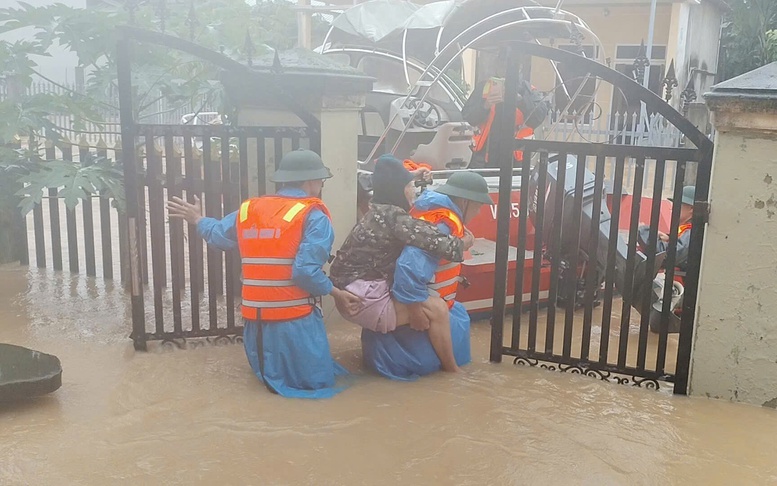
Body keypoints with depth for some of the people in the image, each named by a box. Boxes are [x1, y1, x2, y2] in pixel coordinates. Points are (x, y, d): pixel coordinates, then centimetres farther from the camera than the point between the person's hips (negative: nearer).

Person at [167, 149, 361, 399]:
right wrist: (335, 293, -6)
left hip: (256, 317, 7)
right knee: (318, 382, 6)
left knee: (270, 377, 31)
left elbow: (218, 234, 22)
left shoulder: (249, 210, 7)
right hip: (295, 320, -6)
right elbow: (306, 272, -20)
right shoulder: (313, 216, -10)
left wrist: (198, 221, 42)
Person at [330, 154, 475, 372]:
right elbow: (436, 242, -25)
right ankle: (452, 370, 11)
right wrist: (463, 243, -6)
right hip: (363, 300, -11)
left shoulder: (378, 211, 9)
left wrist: (410, 175, 39)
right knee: (437, 309, -7)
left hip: (354, 294, 11)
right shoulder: (394, 217, -19)